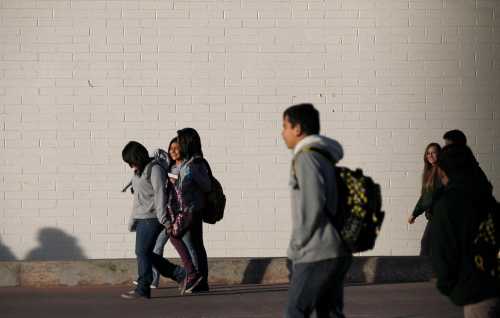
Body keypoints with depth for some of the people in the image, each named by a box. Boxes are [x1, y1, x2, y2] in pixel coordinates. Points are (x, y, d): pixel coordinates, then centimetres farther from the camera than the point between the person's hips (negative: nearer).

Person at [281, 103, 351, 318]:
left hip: (317, 253, -9)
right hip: (337, 252, 9)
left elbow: (312, 205, -20)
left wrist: (297, 244, -11)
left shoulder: (307, 157, -11)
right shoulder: (326, 156, 17)